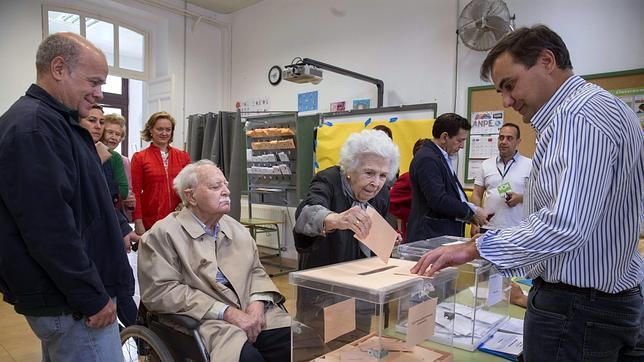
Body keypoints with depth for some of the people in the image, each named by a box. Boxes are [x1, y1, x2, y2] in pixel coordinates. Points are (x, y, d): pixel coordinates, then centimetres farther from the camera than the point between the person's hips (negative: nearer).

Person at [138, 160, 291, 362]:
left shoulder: (236, 229, 16)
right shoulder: (164, 234, -3)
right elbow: (162, 290, -11)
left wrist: (257, 302, -4)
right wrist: (226, 312, -15)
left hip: (252, 314, 5)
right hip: (204, 320, -5)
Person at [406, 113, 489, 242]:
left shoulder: (443, 157, 15)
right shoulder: (427, 159, -16)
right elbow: (438, 200, -23)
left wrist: (469, 215, 5)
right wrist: (472, 211, -12)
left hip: (446, 234, 9)